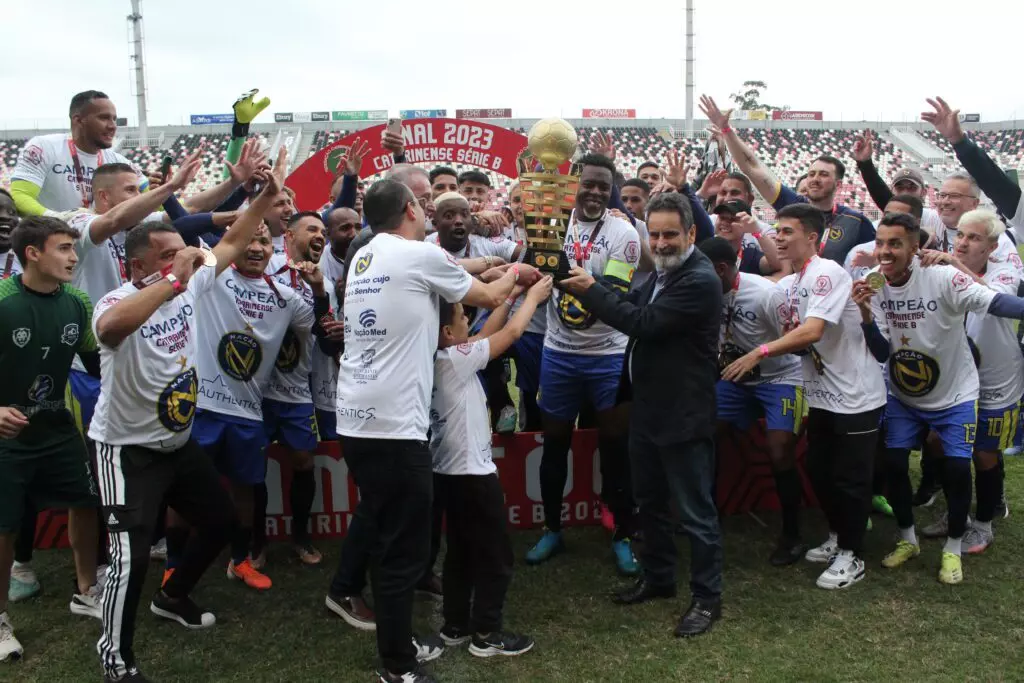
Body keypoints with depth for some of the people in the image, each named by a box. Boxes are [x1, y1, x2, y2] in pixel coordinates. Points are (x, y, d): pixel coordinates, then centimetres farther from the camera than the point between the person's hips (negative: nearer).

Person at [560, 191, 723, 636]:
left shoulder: (700, 280, -20)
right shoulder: (662, 275, 12)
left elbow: (644, 323, -25)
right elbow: (632, 307, 13)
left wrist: (591, 291, -18)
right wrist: (588, 289, -2)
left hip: (683, 415, -9)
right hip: (647, 408, 9)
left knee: (695, 510, 3)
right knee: (649, 501, 20)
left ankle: (707, 597, 17)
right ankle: (657, 577, 37)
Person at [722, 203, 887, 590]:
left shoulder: (827, 274, -19)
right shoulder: (784, 287, 8)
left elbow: (811, 332, -30)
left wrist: (760, 352, -31)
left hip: (855, 396, -8)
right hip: (820, 396, 8)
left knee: (849, 478, 2)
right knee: (818, 471, 17)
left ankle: (851, 556, 18)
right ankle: (837, 537, 37)